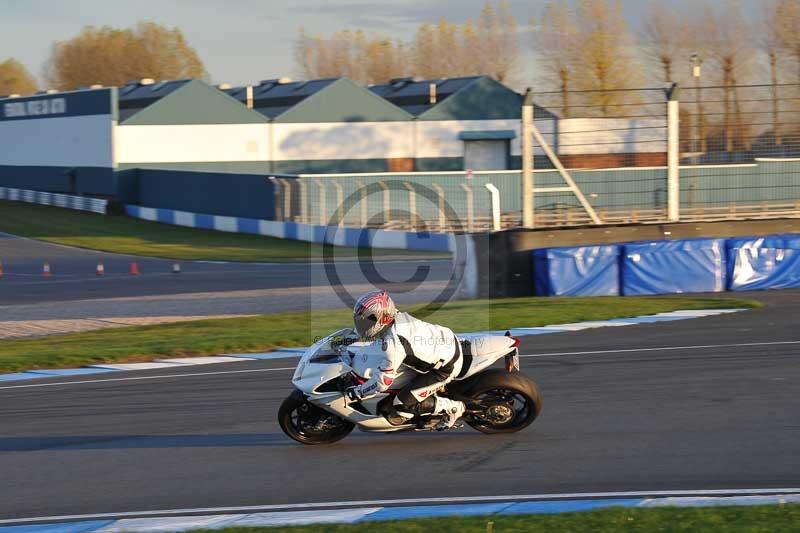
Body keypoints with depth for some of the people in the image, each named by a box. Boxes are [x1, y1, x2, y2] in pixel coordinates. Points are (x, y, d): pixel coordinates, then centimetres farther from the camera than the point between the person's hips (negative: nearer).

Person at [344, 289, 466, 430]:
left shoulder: (393, 343, -30)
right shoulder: (398, 316, -4)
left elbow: (383, 382, -24)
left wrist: (354, 393, -12)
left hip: (447, 366, -9)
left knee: (402, 406, -9)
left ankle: (452, 407, 2)